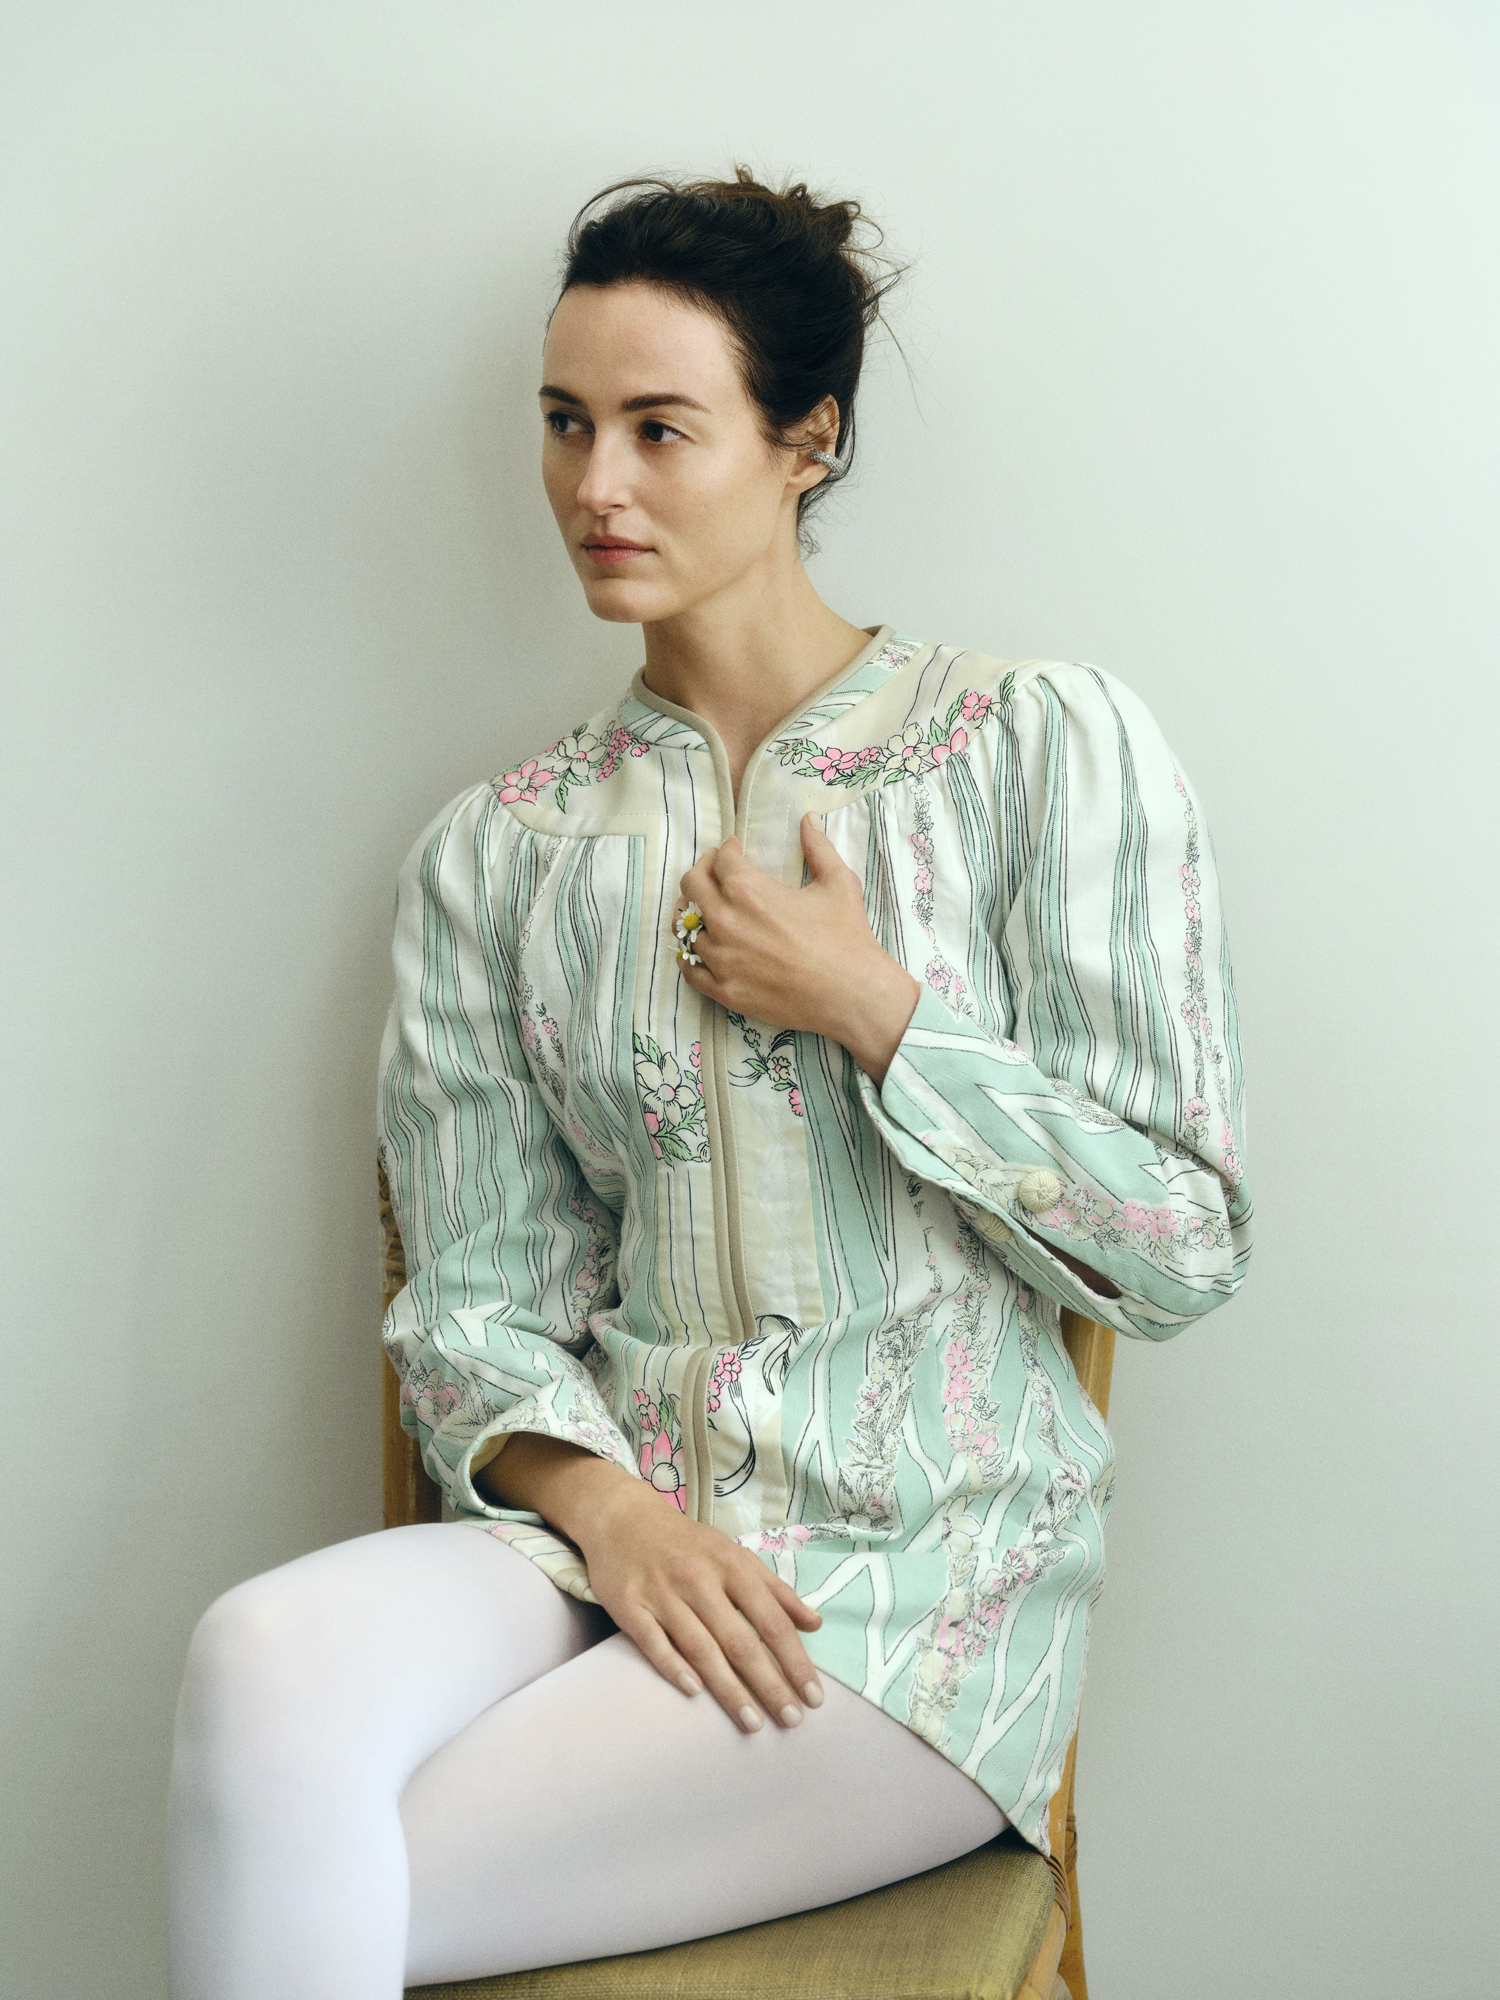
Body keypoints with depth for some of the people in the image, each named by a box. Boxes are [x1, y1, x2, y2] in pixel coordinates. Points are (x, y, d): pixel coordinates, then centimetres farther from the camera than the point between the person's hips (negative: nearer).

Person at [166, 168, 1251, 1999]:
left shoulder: (1036, 746, 0)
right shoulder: (496, 854, 11)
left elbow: (1184, 1249, -1)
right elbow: (474, 1303, 7)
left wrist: (875, 1011, -9)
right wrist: (603, 1502, -13)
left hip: (927, 1572, -3)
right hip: (601, 1524, 4)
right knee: (266, 1662, -31)